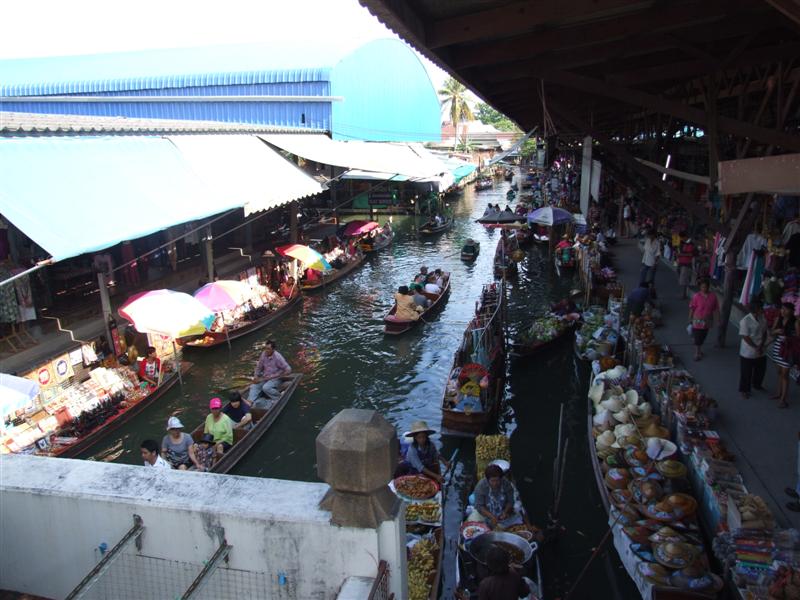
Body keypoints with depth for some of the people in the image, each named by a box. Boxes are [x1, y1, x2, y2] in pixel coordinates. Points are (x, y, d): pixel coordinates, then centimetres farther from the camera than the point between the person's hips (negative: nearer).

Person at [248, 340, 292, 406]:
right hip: (264, 378, 6)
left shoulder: (278, 357, -21)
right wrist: (256, 376, -3)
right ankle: (250, 403, -32)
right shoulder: (263, 354, -3)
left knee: (266, 387, -32)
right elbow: (259, 367, 12)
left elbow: (288, 370, -21)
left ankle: (280, 399, -15)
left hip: (275, 379, -6)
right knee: (253, 386, -13)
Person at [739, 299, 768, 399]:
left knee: (761, 369, 23)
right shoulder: (745, 321, -22)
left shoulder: (762, 318, -3)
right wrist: (756, 348, -19)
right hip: (748, 353, -6)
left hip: (761, 351, 7)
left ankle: (756, 385, 48)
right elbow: (745, 337, -19)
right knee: (746, 372, 7)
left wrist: (761, 346, -11)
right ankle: (744, 390, 26)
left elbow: (764, 333, 3)